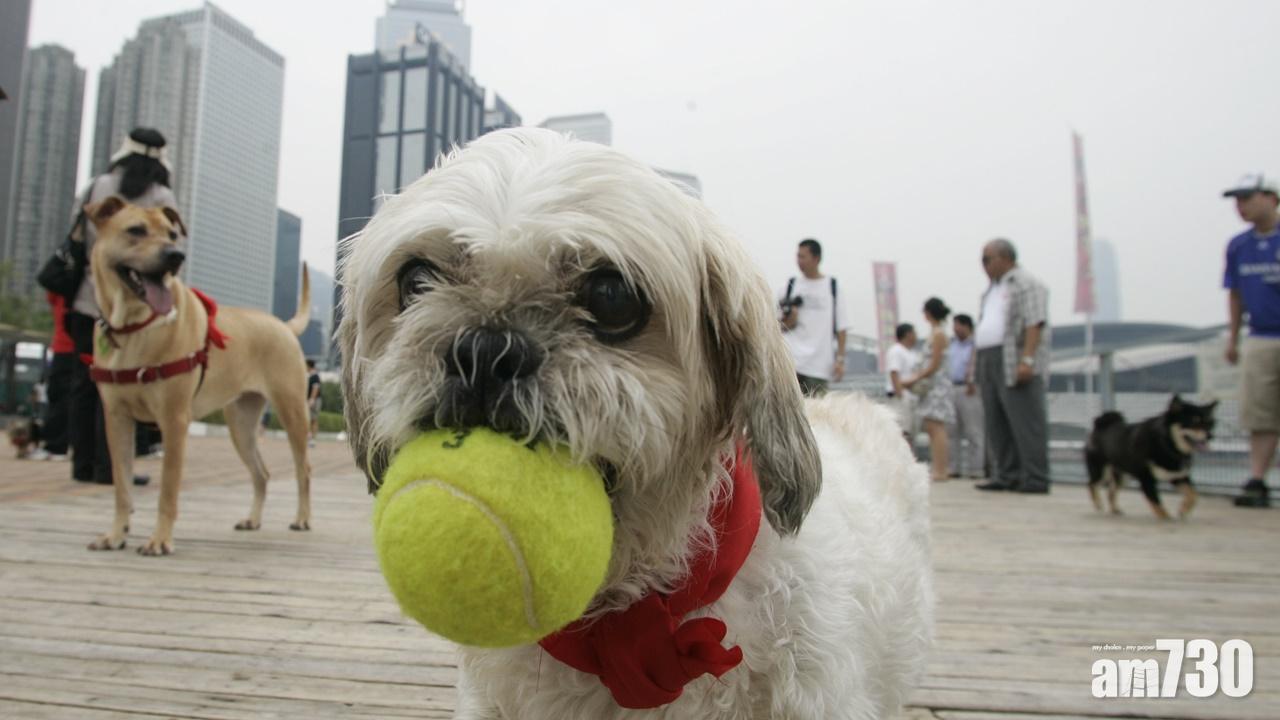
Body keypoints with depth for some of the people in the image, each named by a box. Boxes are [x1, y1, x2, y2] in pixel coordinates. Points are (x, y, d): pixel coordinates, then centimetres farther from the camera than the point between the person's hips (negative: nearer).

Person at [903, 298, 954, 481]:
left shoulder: (938, 334, -12)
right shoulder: (934, 333, 15)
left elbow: (934, 365, -15)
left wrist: (914, 379, -12)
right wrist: (915, 377, 10)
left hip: (936, 384, -9)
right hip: (930, 385, 9)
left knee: (935, 426, -11)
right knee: (931, 427, 10)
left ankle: (940, 471, -11)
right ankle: (937, 467, 13)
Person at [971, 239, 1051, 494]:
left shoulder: (1026, 284, -3)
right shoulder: (993, 289, 24)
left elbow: (1035, 324, -14)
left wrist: (1027, 360, -23)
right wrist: (976, 366, 17)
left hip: (1016, 365, -9)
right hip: (990, 363, 9)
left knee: (1025, 421, -8)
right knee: (997, 423, 6)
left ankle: (1035, 479, -6)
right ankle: (1007, 476, 11)